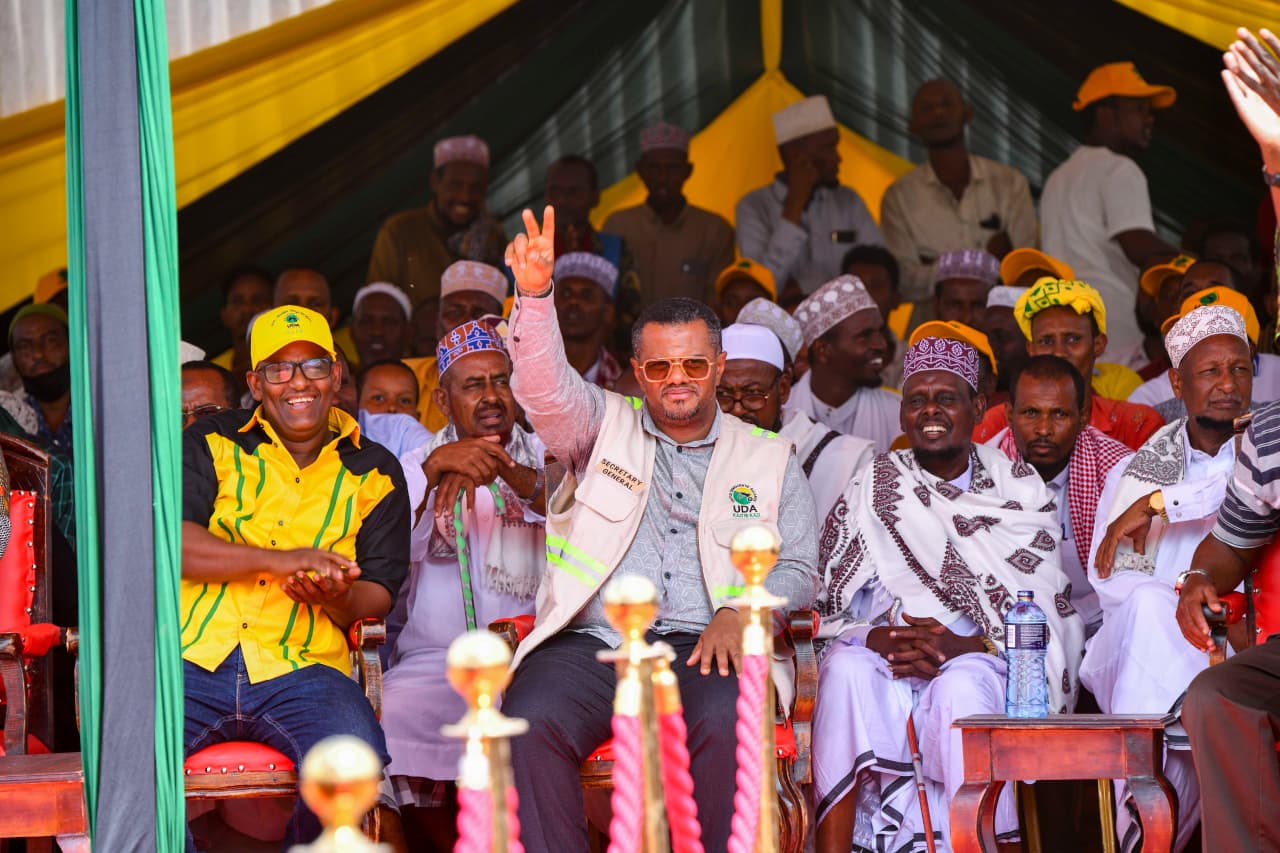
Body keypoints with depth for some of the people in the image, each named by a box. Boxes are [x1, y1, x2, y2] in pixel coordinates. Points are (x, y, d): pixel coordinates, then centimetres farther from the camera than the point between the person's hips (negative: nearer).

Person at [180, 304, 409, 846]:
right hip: (193, 659, -1)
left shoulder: (373, 472, 17)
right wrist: (279, 560, -12)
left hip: (303, 669, 1)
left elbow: (379, 594, 13)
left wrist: (337, 599, -11)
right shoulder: (212, 444, 13)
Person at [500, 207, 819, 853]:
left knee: (725, 725, -35)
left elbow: (797, 571, 14)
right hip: (590, 644, 0)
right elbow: (545, 388, -1)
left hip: (702, 649, 0)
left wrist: (741, 612, -8)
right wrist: (535, 293, -19)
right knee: (530, 722, -31)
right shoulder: (605, 425, 19)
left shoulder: (769, 459, 19)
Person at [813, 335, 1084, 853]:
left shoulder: (1019, 490, 11)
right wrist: (881, 638, -16)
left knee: (962, 684, -36)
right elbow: (829, 606, 6)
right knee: (847, 668, -32)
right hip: (885, 655, 1)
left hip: (986, 661, -1)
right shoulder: (873, 488, 14)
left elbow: (1047, 613, 1)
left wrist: (966, 645, -16)